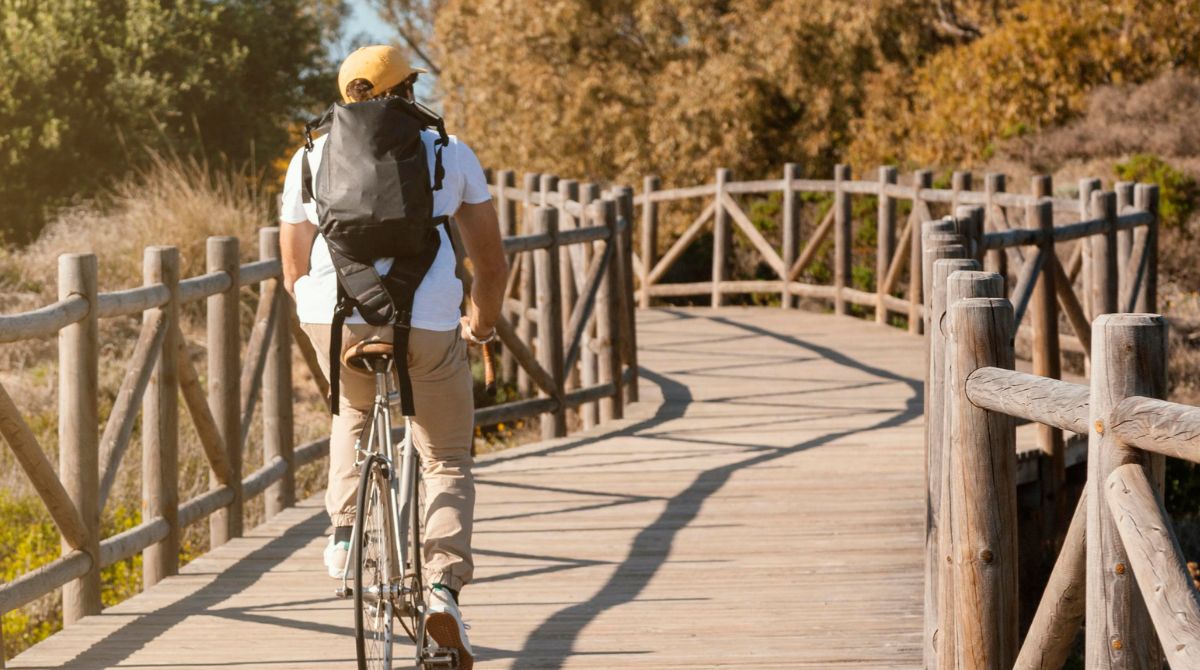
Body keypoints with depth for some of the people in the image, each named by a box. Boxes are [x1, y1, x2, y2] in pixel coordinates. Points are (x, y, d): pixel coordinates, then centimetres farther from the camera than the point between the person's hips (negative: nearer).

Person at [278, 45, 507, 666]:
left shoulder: (312, 159, 18)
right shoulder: (450, 153, 15)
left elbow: (294, 273, 19)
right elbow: (492, 264, 18)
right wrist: (482, 322, 37)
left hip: (334, 316, 2)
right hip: (427, 324, -2)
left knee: (354, 409, 35)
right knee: (447, 462, 15)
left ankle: (344, 535, 23)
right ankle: (443, 581, -7)